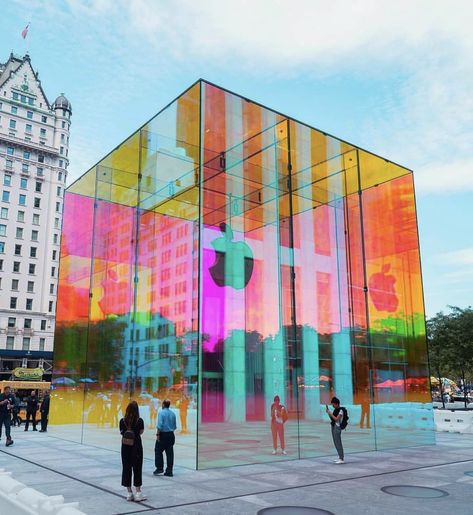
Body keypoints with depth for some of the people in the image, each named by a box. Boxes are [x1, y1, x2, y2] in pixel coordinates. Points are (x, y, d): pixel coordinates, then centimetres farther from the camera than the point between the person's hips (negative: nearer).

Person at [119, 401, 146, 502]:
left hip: (125, 447, 2)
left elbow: (121, 433, 3)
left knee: (126, 468, 10)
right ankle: (138, 492, 6)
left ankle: (129, 493, 13)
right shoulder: (140, 421, -11)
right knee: (137, 468, 6)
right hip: (136, 446, -2)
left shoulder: (122, 421, -6)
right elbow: (141, 432, 2)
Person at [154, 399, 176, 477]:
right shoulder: (173, 413, 8)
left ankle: (160, 468, 7)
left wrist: (157, 434, -15)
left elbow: (160, 425, -19)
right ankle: (169, 471, 7)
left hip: (163, 434, -5)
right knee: (170, 453, 6)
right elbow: (175, 426, 14)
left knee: (158, 451, 9)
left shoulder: (161, 412, -9)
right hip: (171, 435, 6)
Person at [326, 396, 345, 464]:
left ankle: (342, 459, -7)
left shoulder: (340, 410, -11)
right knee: (336, 443, 12)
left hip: (337, 427, -9)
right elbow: (332, 418, 16)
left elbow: (336, 419, -18)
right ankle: (340, 457, 20)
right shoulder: (335, 410, 14)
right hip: (333, 426, 9)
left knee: (338, 443, -9)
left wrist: (330, 413, -14)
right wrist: (328, 412, 4)